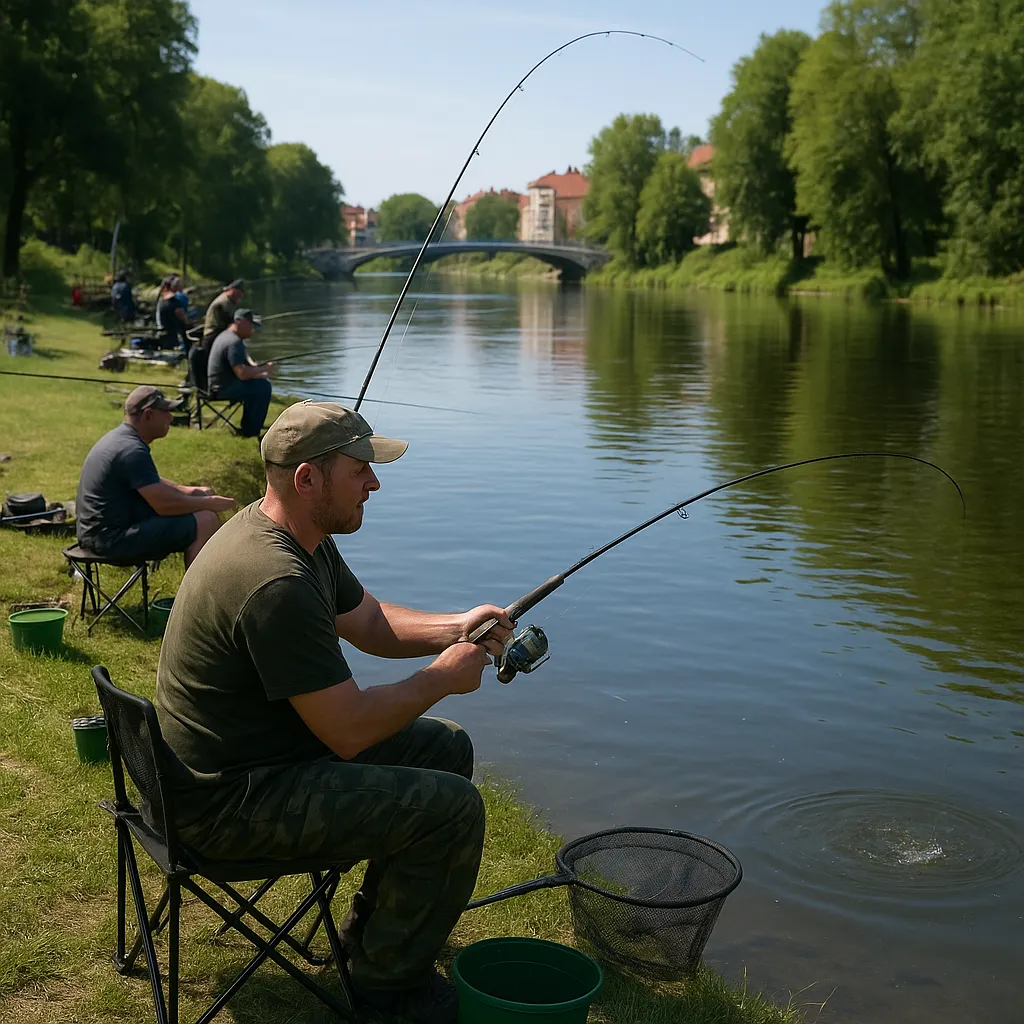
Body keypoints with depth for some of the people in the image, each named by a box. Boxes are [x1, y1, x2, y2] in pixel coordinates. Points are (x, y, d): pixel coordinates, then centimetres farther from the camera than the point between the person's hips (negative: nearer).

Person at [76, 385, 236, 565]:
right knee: (206, 521, -16)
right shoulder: (133, 451, -22)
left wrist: (187, 490, 11)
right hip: (113, 538, -11)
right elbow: (165, 505, -24)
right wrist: (210, 503, -10)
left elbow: (151, 482, 25)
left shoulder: (120, 437, 10)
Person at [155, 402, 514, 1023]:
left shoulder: (303, 540, 3)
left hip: (269, 749, 11)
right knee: (452, 807, -16)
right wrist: (442, 678, -12)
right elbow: (351, 732, -27)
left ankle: (376, 919, 31)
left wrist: (455, 628, -1)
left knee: (447, 748, 17)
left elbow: (371, 623, 17)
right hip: (231, 804, -11)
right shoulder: (276, 582, -30)